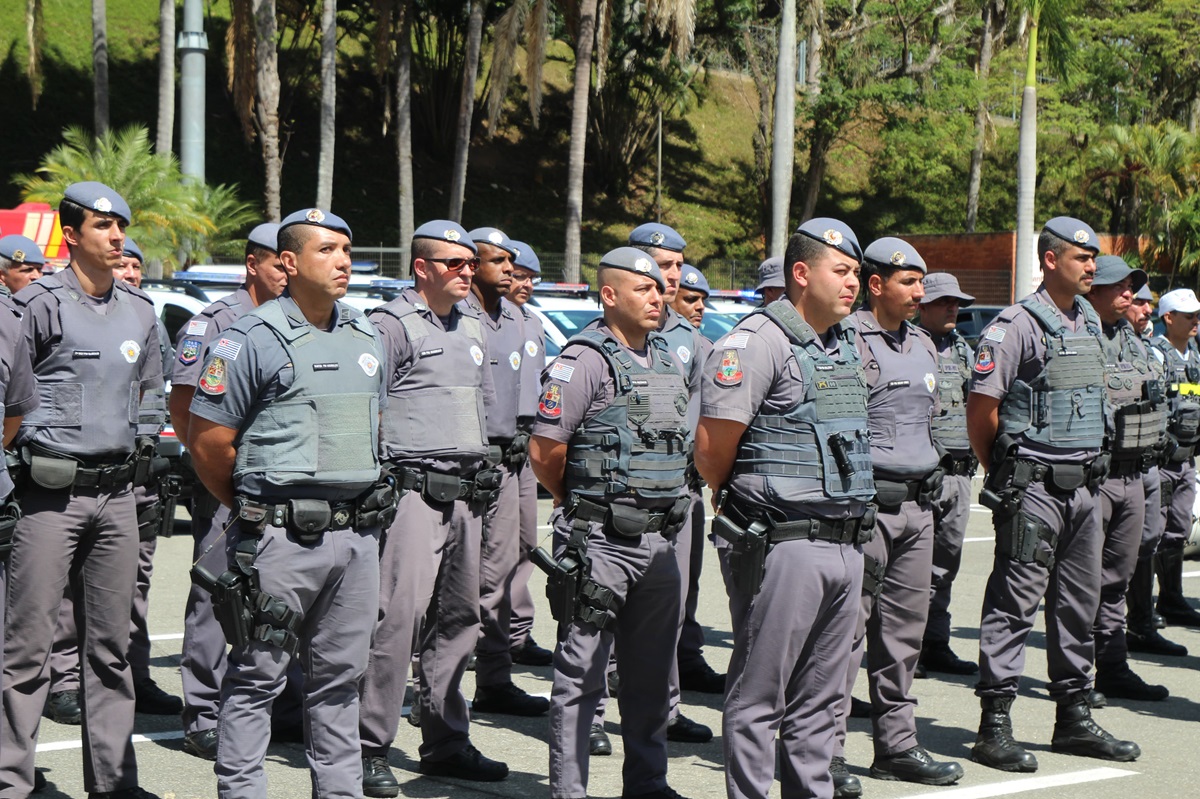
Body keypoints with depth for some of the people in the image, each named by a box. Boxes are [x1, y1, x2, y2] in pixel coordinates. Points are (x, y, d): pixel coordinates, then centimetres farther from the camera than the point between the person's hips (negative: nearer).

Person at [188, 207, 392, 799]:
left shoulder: (365, 337, 13)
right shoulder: (252, 340, -8)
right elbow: (208, 442, -6)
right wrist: (255, 511, 4)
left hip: (357, 535, 6)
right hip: (281, 538, -6)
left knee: (340, 675, 13)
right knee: (257, 675, 0)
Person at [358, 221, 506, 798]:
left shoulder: (472, 327, 18)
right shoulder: (392, 324, -7)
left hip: (467, 494, 8)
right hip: (414, 490, -8)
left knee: (459, 619, 11)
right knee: (399, 614, -13)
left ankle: (446, 741, 20)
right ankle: (370, 747, -8)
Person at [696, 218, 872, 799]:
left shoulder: (847, 343, 15)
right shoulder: (757, 342, -10)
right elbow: (711, 452, -11)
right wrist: (747, 508, 4)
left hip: (845, 545, 8)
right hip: (783, 547, -8)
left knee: (819, 695, 14)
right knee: (759, 693, 0)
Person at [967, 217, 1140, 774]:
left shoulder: (1090, 324, 13)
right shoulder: (1017, 326, -11)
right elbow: (980, 410, -12)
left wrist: (1089, 468, 18)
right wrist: (1006, 476, -3)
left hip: (1083, 488, 8)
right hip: (1033, 491, -8)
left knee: (1079, 604, 12)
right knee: (1014, 605, -5)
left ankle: (1073, 719, 22)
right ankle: (995, 728, -2)